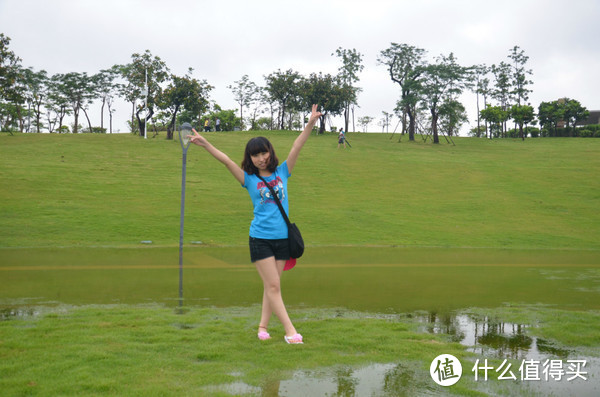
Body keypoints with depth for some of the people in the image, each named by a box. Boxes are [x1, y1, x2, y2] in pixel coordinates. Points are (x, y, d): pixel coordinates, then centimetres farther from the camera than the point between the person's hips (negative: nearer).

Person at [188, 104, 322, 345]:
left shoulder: (282, 172, 7)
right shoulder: (249, 179, 3)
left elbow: (296, 148, 0)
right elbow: (226, 160, -5)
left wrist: (310, 123, -9)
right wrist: (205, 145, -15)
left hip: (282, 237, 2)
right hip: (260, 238, -2)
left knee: (271, 286, 10)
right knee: (273, 285, -5)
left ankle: (262, 326, 23)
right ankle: (289, 331, -1)